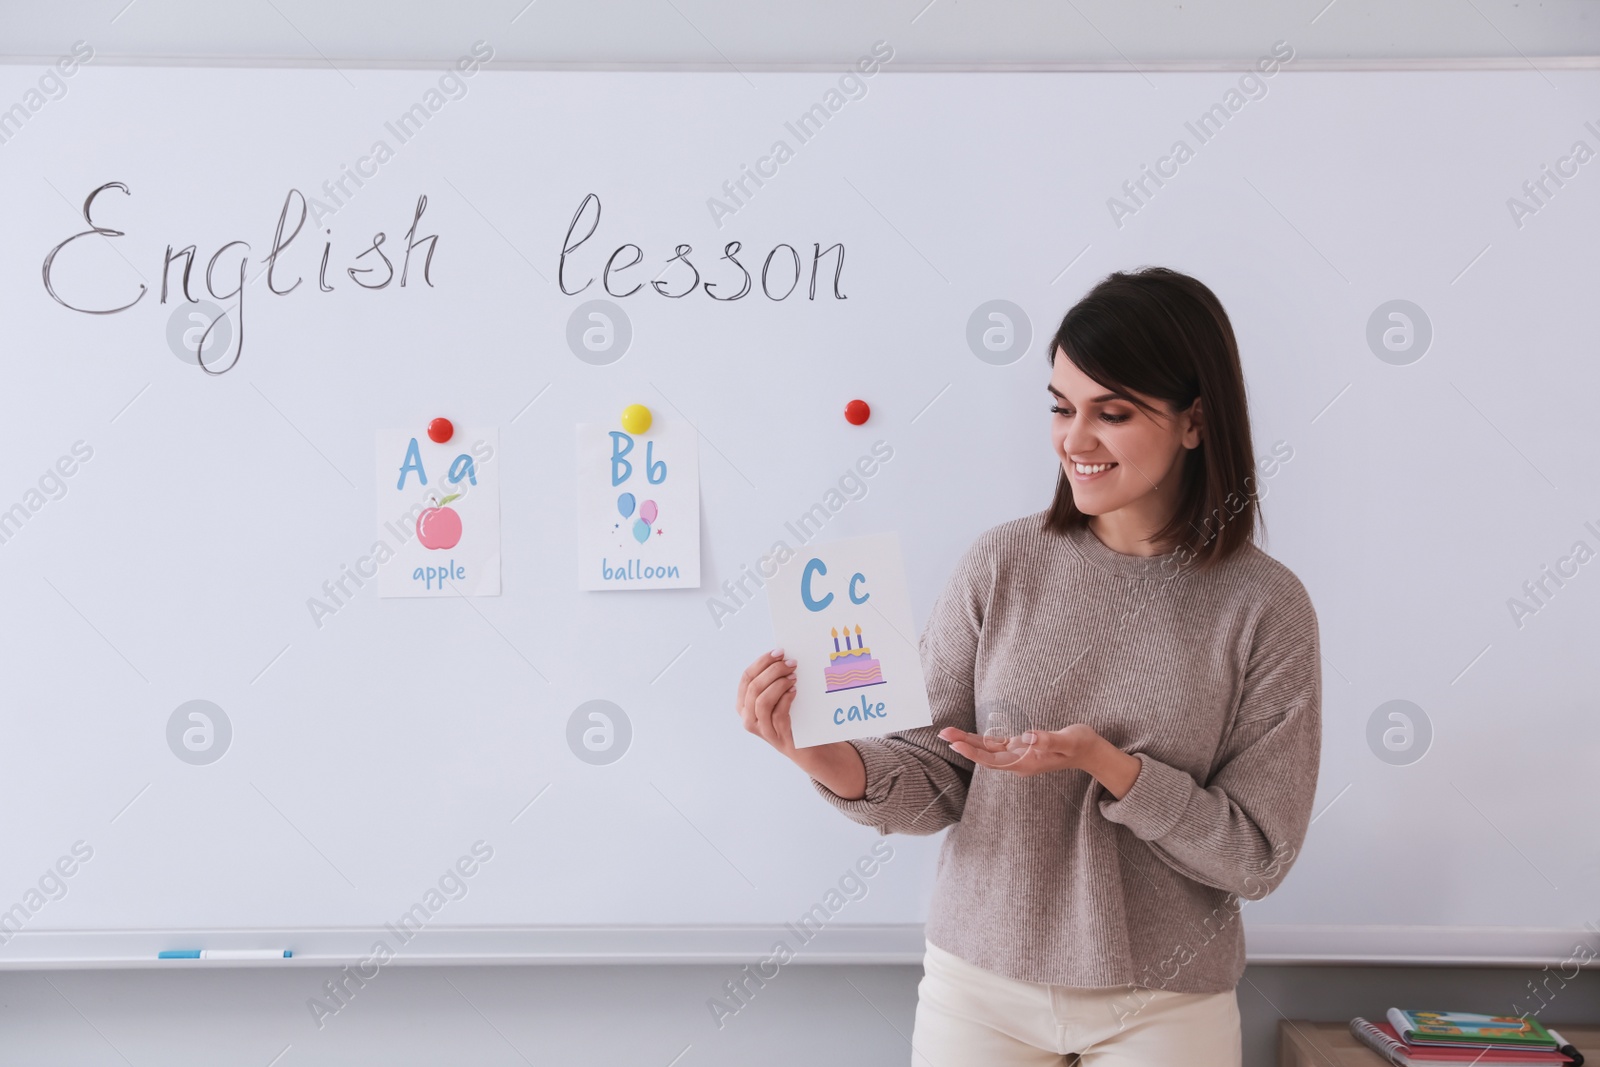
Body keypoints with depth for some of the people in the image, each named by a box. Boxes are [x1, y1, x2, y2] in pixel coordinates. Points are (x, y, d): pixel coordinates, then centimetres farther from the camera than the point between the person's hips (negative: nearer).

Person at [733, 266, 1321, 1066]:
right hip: (979, 981, 2)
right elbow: (940, 782, -5)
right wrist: (827, 760, -24)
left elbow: (1258, 856, -9)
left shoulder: (1264, 606, -10)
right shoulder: (1002, 564, -7)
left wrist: (1106, 764, -22)